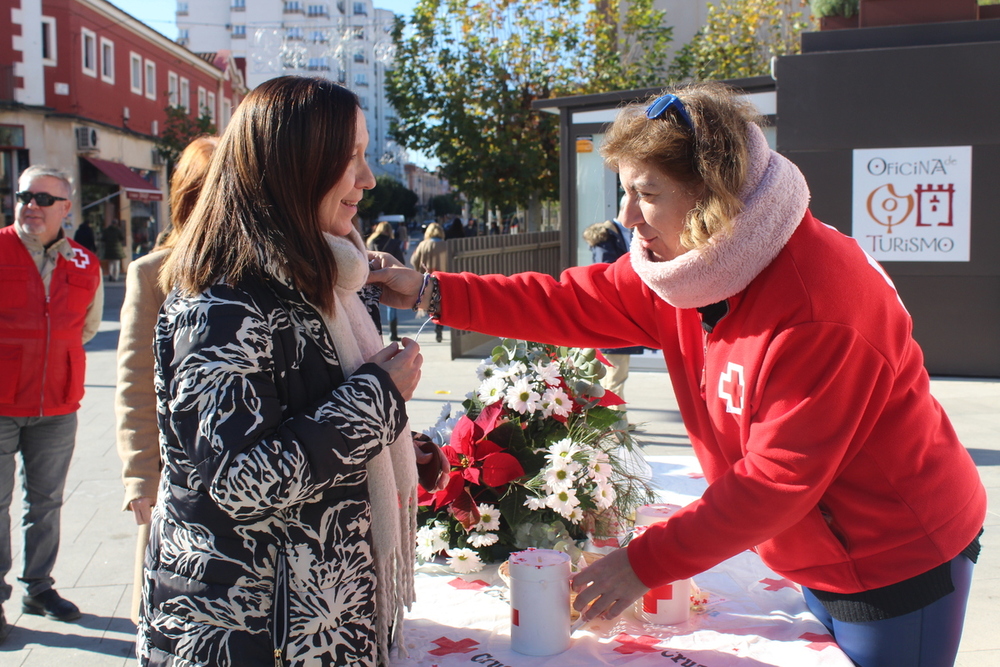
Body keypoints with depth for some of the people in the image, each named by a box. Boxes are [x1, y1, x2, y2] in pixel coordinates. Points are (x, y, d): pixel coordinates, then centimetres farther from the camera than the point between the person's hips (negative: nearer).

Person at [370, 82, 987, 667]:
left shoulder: (821, 307, -32)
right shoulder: (691, 265, -7)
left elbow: (778, 479, -29)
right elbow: (574, 304, -6)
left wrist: (646, 563, -25)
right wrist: (433, 292, -12)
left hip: (899, 566, -7)